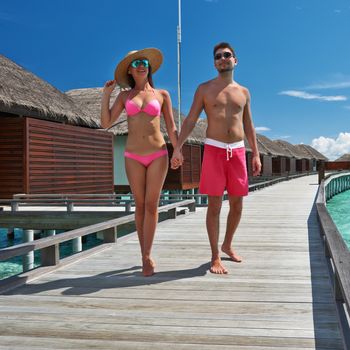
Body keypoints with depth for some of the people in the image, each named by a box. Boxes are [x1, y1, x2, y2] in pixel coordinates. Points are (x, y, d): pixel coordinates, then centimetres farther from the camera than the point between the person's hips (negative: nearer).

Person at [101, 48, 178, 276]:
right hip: (133, 156, 1)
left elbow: (171, 128, 5)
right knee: (140, 205, 4)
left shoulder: (162, 94, 6)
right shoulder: (125, 96, 9)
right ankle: (146, 255, 14)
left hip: (158, 155, -1)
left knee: (151, 205, -6)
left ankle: (146, 256, 0)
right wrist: (106, 94, 1)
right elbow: (106, 123, 3)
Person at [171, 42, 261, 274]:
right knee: (214, 205, -4)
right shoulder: (204, 89, 5)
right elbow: (190, 121, 0)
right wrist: (177, 148, -11)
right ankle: (215, 257, 4)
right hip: (213, 150, -3)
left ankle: (227, 245, 29)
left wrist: (256, 154, 10)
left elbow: (248, 125, 16)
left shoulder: (244, 92, 14)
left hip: (238, 151, 3)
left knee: (237, 204, 7)